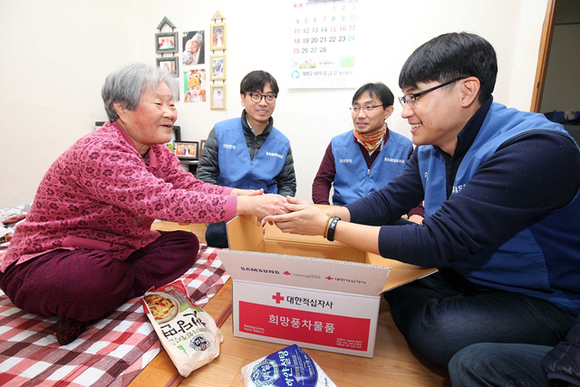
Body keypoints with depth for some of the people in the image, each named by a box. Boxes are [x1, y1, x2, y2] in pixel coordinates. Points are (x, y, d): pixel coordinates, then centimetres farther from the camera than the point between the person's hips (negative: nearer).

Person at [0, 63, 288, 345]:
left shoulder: (155, 149, 0)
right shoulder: (99, 152, -28)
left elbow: (189, 185, -6)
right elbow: (164, 201, -39)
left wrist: (240, 193, -24)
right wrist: (244, 205, -40)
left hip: (112, 252, 9)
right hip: (45, 258, -8)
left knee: (185, 244, -6)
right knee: (101, 274, -39)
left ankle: (90, 306, -6)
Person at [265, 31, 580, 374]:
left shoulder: (534, 150, -30)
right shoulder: (430, 148, -4)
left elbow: (439, 243, -34)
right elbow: (386, 202, -3)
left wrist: (328, 226, -30)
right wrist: (317, 213, -18)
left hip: (540, 298, -6)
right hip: (461, 274, 7)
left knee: (440, 332, -33)